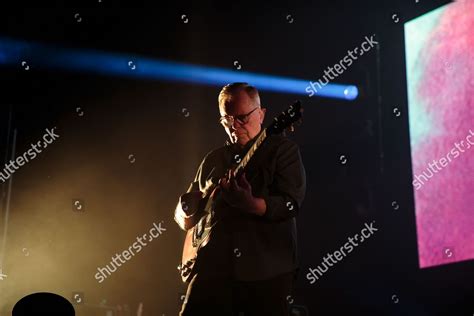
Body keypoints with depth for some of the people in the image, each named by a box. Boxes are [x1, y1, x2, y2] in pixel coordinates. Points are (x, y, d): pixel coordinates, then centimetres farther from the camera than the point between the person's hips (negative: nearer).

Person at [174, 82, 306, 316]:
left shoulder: (283, 150, 2)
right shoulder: (213, 159, 17)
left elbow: (291, 203, -12)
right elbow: (183, 212, 22)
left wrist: (250, 205, -30)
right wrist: (187, 212, -3)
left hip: (267, 271, -4)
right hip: (213, 269, 4)